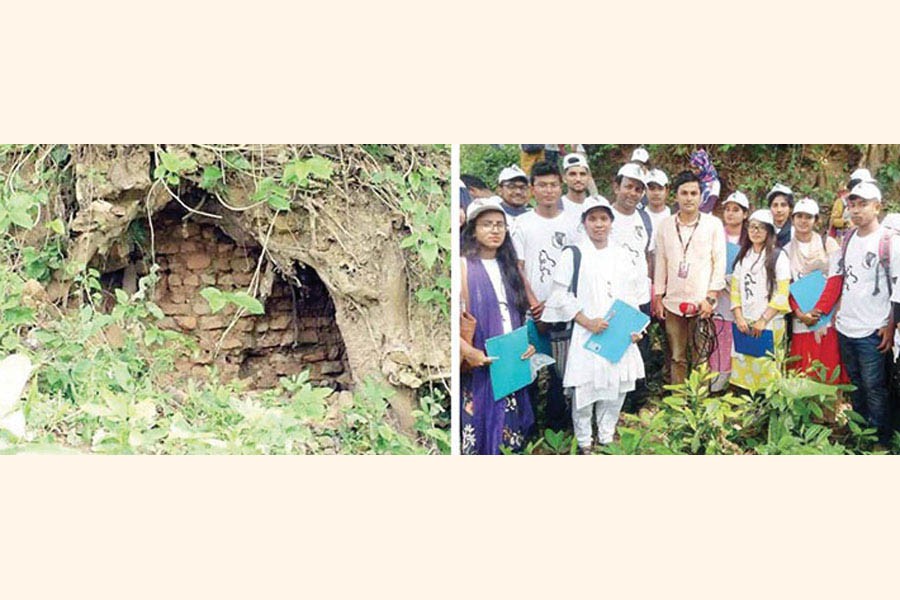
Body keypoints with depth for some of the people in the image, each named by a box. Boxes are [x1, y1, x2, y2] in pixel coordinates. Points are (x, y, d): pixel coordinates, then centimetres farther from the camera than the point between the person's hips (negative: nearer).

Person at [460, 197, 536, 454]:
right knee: (480, 424, -4)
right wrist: (468, 351, -24)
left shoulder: (509, 266, 13)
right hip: (479, 366, -6)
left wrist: (529, 341, 3)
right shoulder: (464, 265, -6)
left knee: (510, 424, 9)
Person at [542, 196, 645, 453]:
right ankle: (584, 440, 16)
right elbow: (561, 295, -8)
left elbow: (632, 295, 13)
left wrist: (635, 327, 0)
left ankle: (607, 436, 27)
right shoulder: (573, 255, -4)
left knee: (618, 386, 9)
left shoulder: (621, 256, 11)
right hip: (586, 335, -4)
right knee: (586, 387, -1)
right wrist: (588, 322, -15)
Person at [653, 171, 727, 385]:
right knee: (677, 358, 6)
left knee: (700, 359, 0)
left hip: (701, 303, -2)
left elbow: (720, 263, 0)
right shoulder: (666, 225, 8)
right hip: (673, 303, 2)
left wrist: (711, 298, -6)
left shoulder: (713, 224, 1)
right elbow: (660, 264, 12)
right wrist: (657, 298, 9)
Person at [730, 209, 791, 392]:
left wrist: (763, 320, -13)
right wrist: (739, 318, -1)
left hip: (769, 324, -5)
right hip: (744, 325, 5)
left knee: (764, 371, -10)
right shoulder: (743, 257, 15)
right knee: (742, 368, 0)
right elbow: (735, 290, 12)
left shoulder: (778, 256, -1)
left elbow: (782, 294, -8)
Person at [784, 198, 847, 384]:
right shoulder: (787, 250, 8)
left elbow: (835, 281, -5)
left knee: (829, 371, -4)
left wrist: (818, 310, -15)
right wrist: (799, 313, -11)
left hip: (827, 318, -1)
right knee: (802, 375, 0)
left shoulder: (828, 244, 3)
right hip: (800, 320, 2)